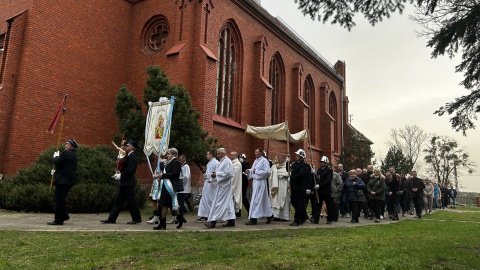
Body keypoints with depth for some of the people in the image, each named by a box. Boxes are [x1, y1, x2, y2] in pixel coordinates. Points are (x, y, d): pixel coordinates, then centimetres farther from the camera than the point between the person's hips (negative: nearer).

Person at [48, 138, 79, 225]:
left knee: (59, 199, -4)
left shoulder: (66, 153, -14)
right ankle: (64, 215, 22)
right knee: (60, 198, 19)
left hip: (63, 180, -10)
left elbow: (56, 162, -20)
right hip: (69, 180, 10)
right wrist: (56, 171, 21)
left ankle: (58, 220, 0)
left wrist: (55, 156, -1)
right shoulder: (73, 155, 18)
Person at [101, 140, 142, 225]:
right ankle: (111, 218, 17)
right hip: (125, 183, 10)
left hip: (128, 183, -10)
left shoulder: (131, 156, -15)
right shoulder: (129, 156, 16)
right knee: (118, 201, 12)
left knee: (131, 201, -2)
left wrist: (121, 175, -18)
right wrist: (119, 174, 5)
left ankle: (137, 218, 8)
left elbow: (131, 169, -24)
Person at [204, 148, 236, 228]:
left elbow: (228, 173, -21)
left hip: (224, 185, -10)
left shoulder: (227, 162, -11)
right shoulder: (221, 162, 18)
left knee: (218, 203, -9)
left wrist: (216, 174, -17)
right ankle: (231, 221, 15)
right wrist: (214, 174, 3)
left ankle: (213, 221, -7)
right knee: (227, 203, 10)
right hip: (220, 185, 10)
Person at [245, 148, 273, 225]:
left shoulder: (264, 161, -10)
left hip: (260, 182, -8)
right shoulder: (256, 161, 15)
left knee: (256, 200, -8)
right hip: (255, 181, 9)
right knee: (263, 201, 14)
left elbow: (267, 172, -16)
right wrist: (249, 170, -1)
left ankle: (253, 219, -5)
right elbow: (253, 170, 20)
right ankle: (269, 215, 25)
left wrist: (256, 171, -16)